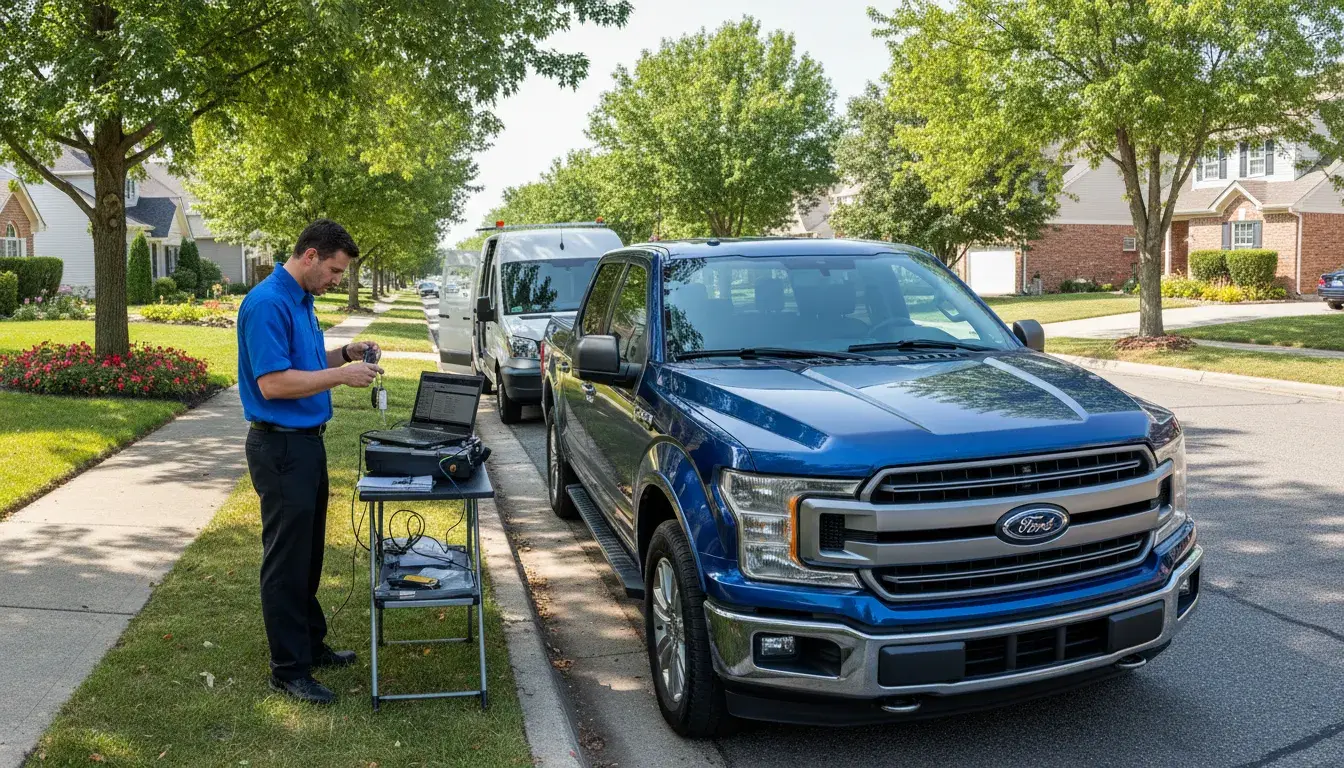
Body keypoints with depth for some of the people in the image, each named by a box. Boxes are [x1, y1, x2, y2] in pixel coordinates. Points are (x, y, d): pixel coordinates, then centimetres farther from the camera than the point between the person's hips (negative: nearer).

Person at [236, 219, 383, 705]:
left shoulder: (302, 300, 12)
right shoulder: (267, 303, -19)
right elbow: (273, 383, -25)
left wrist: (344, 354, 6)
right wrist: (341, 375, -21)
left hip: (307, 442, 10)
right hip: (280, 447, -10)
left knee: (308, 555, 19)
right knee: (286, 562, 0)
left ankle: (310, 643, 32)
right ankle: (289, 669, 11)